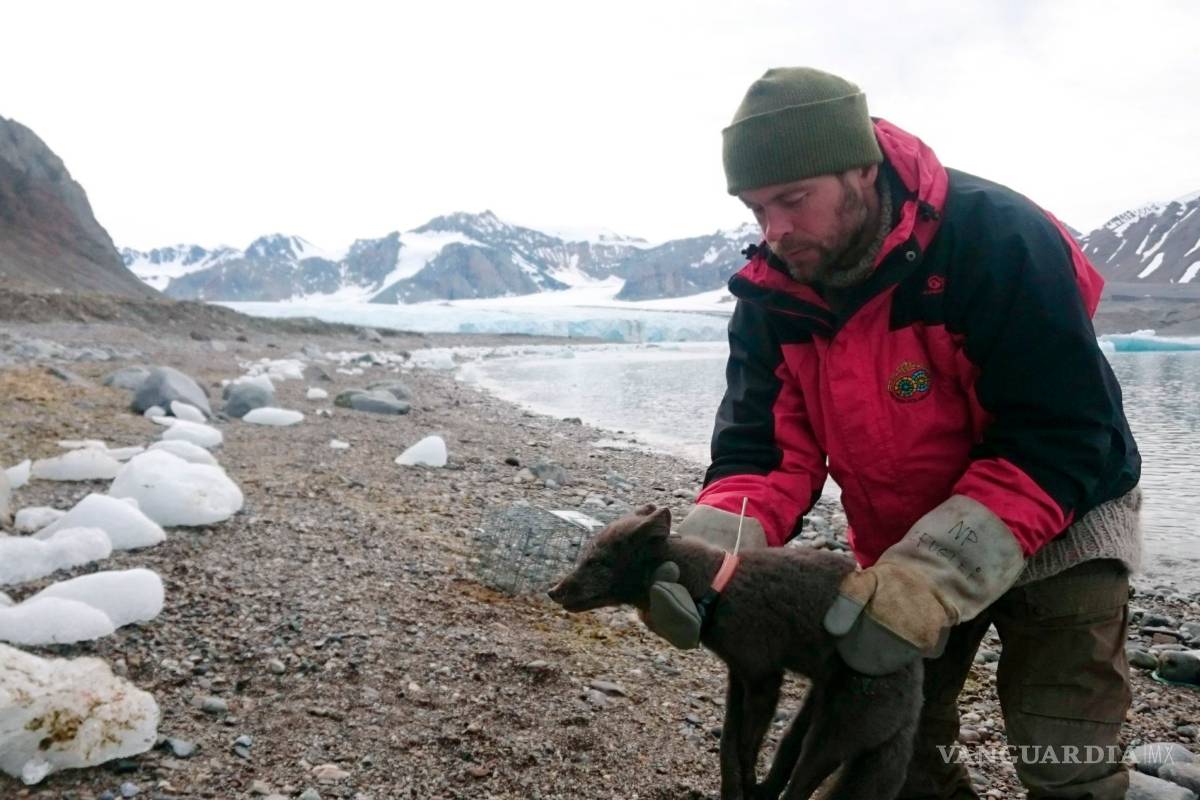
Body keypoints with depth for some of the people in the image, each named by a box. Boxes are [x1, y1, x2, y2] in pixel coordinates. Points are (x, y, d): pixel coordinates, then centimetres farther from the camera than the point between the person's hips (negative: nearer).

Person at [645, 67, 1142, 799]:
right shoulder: (773, 294, -12)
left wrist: (933, 576, -39)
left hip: (1056, 527, -5)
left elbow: (1059, 441, -30)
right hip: (901, 547, 5)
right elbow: (763, 449, -15)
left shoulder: (997, 240, -29)